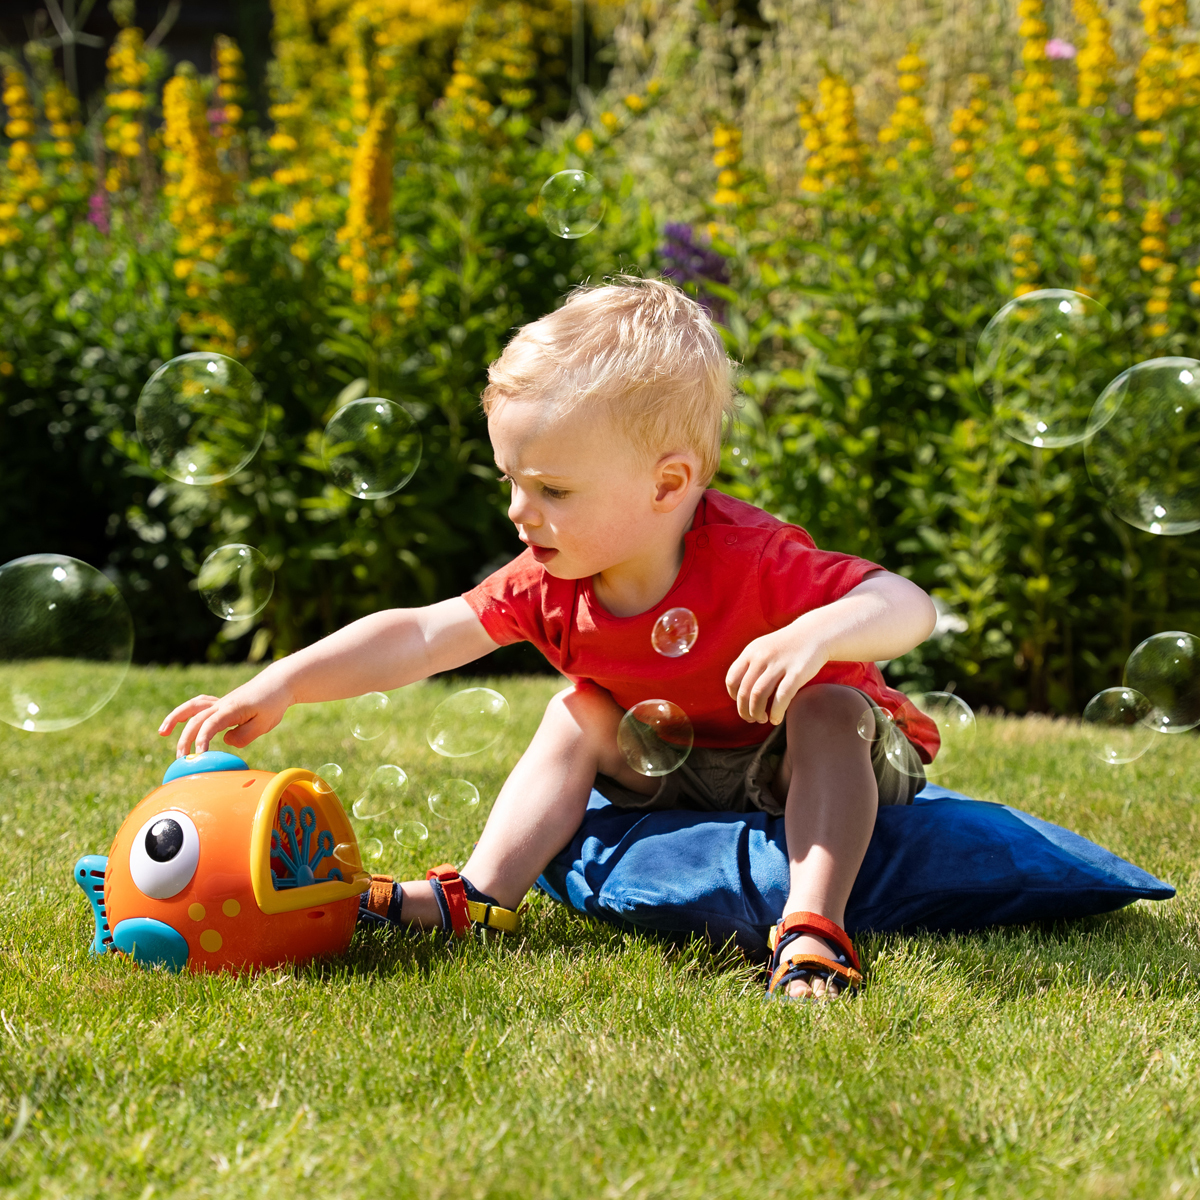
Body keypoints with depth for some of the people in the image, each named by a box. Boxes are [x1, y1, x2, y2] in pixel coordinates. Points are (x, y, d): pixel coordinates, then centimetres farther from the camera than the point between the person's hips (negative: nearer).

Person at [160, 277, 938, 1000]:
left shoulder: (754, 562, -34)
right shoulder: (553, 584, -16)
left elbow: (910, 608, -41)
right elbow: (420, 636, -14)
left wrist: (818, 633, -62)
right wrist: (282, 686, -23)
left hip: (827, 760, -5)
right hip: (682, 772, 5)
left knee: (828, 710, -34)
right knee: (581, 713, -10)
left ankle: (814, 928, -43)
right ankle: (481, 893, -16)